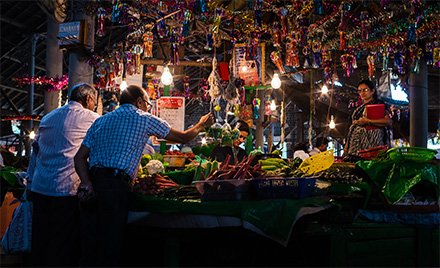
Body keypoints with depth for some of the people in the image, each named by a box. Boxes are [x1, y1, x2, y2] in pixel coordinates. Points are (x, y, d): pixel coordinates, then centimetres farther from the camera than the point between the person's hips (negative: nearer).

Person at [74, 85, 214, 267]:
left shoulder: (100, 121, 23)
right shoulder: (145, 119, 9)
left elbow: (80, 157, 11)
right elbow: (183, 137, 18)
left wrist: (87, 183, -1)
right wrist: (201, 125, 36)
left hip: (91, 187, 6)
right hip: (115, 187, -6)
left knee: (89, 253, 8)